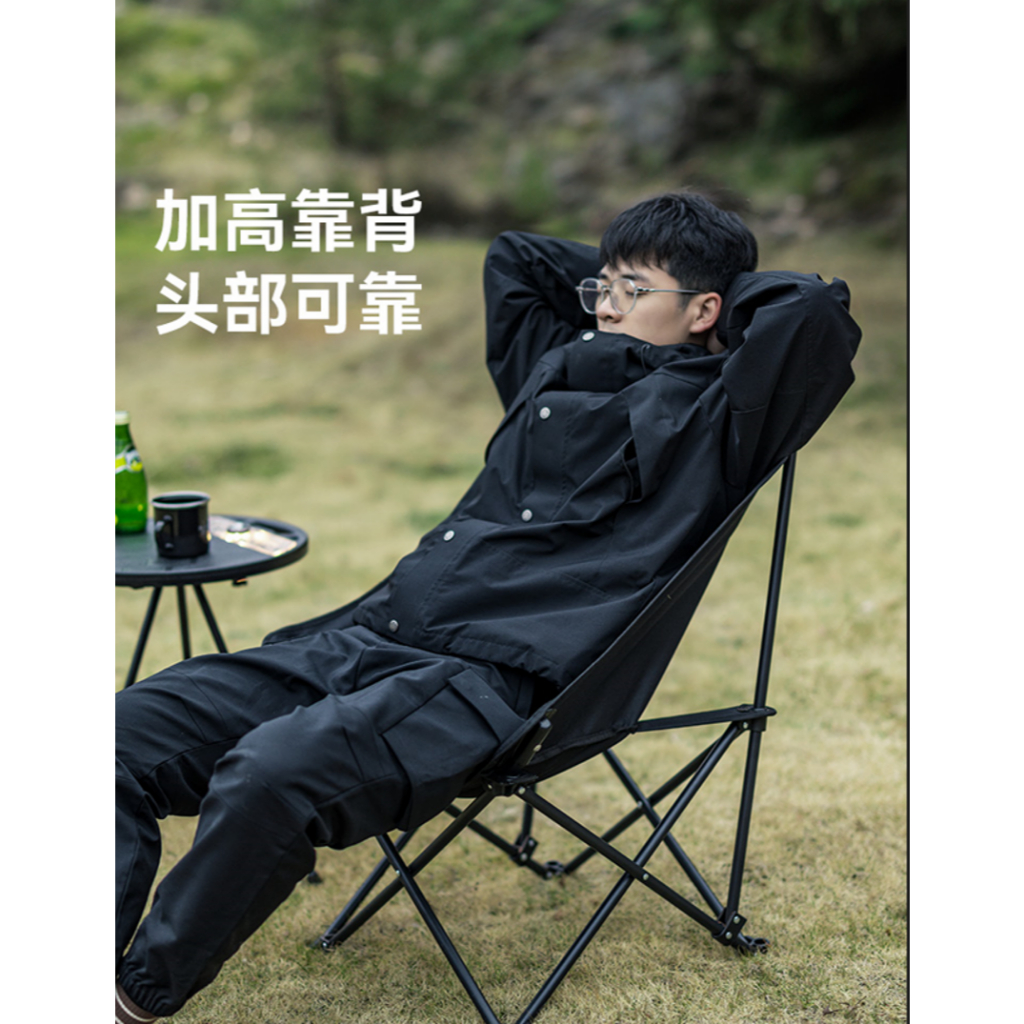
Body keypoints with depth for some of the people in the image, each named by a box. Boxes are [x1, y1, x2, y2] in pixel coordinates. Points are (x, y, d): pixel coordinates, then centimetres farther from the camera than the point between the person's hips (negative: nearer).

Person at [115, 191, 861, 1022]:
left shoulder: (709, 419, 3)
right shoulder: (562, 365, 25)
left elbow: (816, 312, -14)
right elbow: (513, 255, 42)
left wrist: (732, 286, 6)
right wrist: (620, 276, 34)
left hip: (489, 679, -8)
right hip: (365, 633, 9)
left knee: (273, 770, -35)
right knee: (134, 729, -8)